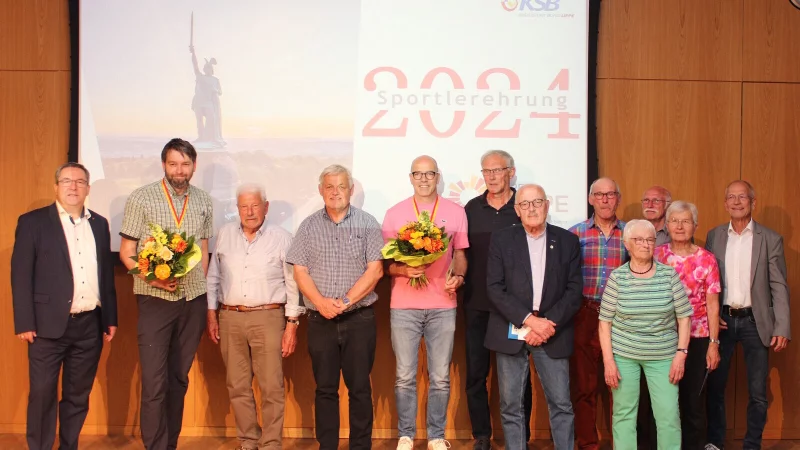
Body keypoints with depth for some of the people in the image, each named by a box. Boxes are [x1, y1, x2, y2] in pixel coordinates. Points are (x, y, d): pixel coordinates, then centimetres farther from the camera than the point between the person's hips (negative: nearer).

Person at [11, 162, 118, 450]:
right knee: (42, 394, 3)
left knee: (78, 395, 12)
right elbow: (21, 275, -5)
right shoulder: (33, 221, -1)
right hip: (49, 325, -4)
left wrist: (110, 318, 11)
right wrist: (24, 323, -11)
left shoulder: (99, 224, 12)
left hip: (90, 325, 4)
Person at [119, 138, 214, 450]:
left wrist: (200, 290, 9)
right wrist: (152, 278, -16)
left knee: (179, 379, 11)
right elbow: (126, 252, -2)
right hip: (155, 299, -3)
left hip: (193, 301, 3)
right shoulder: (141, 198, -3)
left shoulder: (203, 202, 8)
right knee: (154, 382, -5)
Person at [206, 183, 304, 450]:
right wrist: (211, 313, 9)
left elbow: (293, 284, -1)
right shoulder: (224, 235, 10)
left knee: (272, 388, -4)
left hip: (268, 318, -3)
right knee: (238, 387, 8)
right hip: (230, 319, 3)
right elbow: (213, 277, 15)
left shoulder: (281, 238, 0)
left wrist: (292, 324, -5)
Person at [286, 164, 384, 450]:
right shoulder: (309, 226, 8)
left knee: (360, 388, 3)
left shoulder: (367, 223, 2)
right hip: (320, 320, 2)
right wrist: (321, 302, -12)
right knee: (325, 388, 7)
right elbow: (300, 271, 3)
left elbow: (375, 270, -5)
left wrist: (346, 301, -13)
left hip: (359, 319, -2)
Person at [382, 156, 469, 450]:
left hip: (442, 305, 0)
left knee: (440, 377, 5)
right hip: (404, 306, 0)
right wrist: (403, 270, -14)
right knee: (405, 377, 4)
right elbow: (385, 260, 5)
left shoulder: (455, 212, 6)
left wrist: (458, 276, -9)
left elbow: (460, 254, 11)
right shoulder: (394, 213, 5)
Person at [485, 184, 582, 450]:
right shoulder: (502, 240, 3)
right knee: (511, 406, 5)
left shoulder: (568, 241, 6)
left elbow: (575, 290, 1)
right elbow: (495, 288, -5)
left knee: (561, 405, 1)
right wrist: (529, 320, -14)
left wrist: (549, 323, -12)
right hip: (511, 333, 0)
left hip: (552, 333, 1)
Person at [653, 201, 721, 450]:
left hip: (697, 337, -1)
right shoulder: (656, 255, 2)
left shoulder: (706, 259, -1)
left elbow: (712, 303, -1)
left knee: (692, 397, 7)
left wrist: (714, 343, -5)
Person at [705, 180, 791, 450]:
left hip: (755, 321, -2)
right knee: (715, 386, 9)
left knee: (758, 393, 3)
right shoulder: (714, 236, 5)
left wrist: (782, 328, -10)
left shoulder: (770, 239, -1)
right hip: (722, 319, 2)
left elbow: (779, 286, -4)